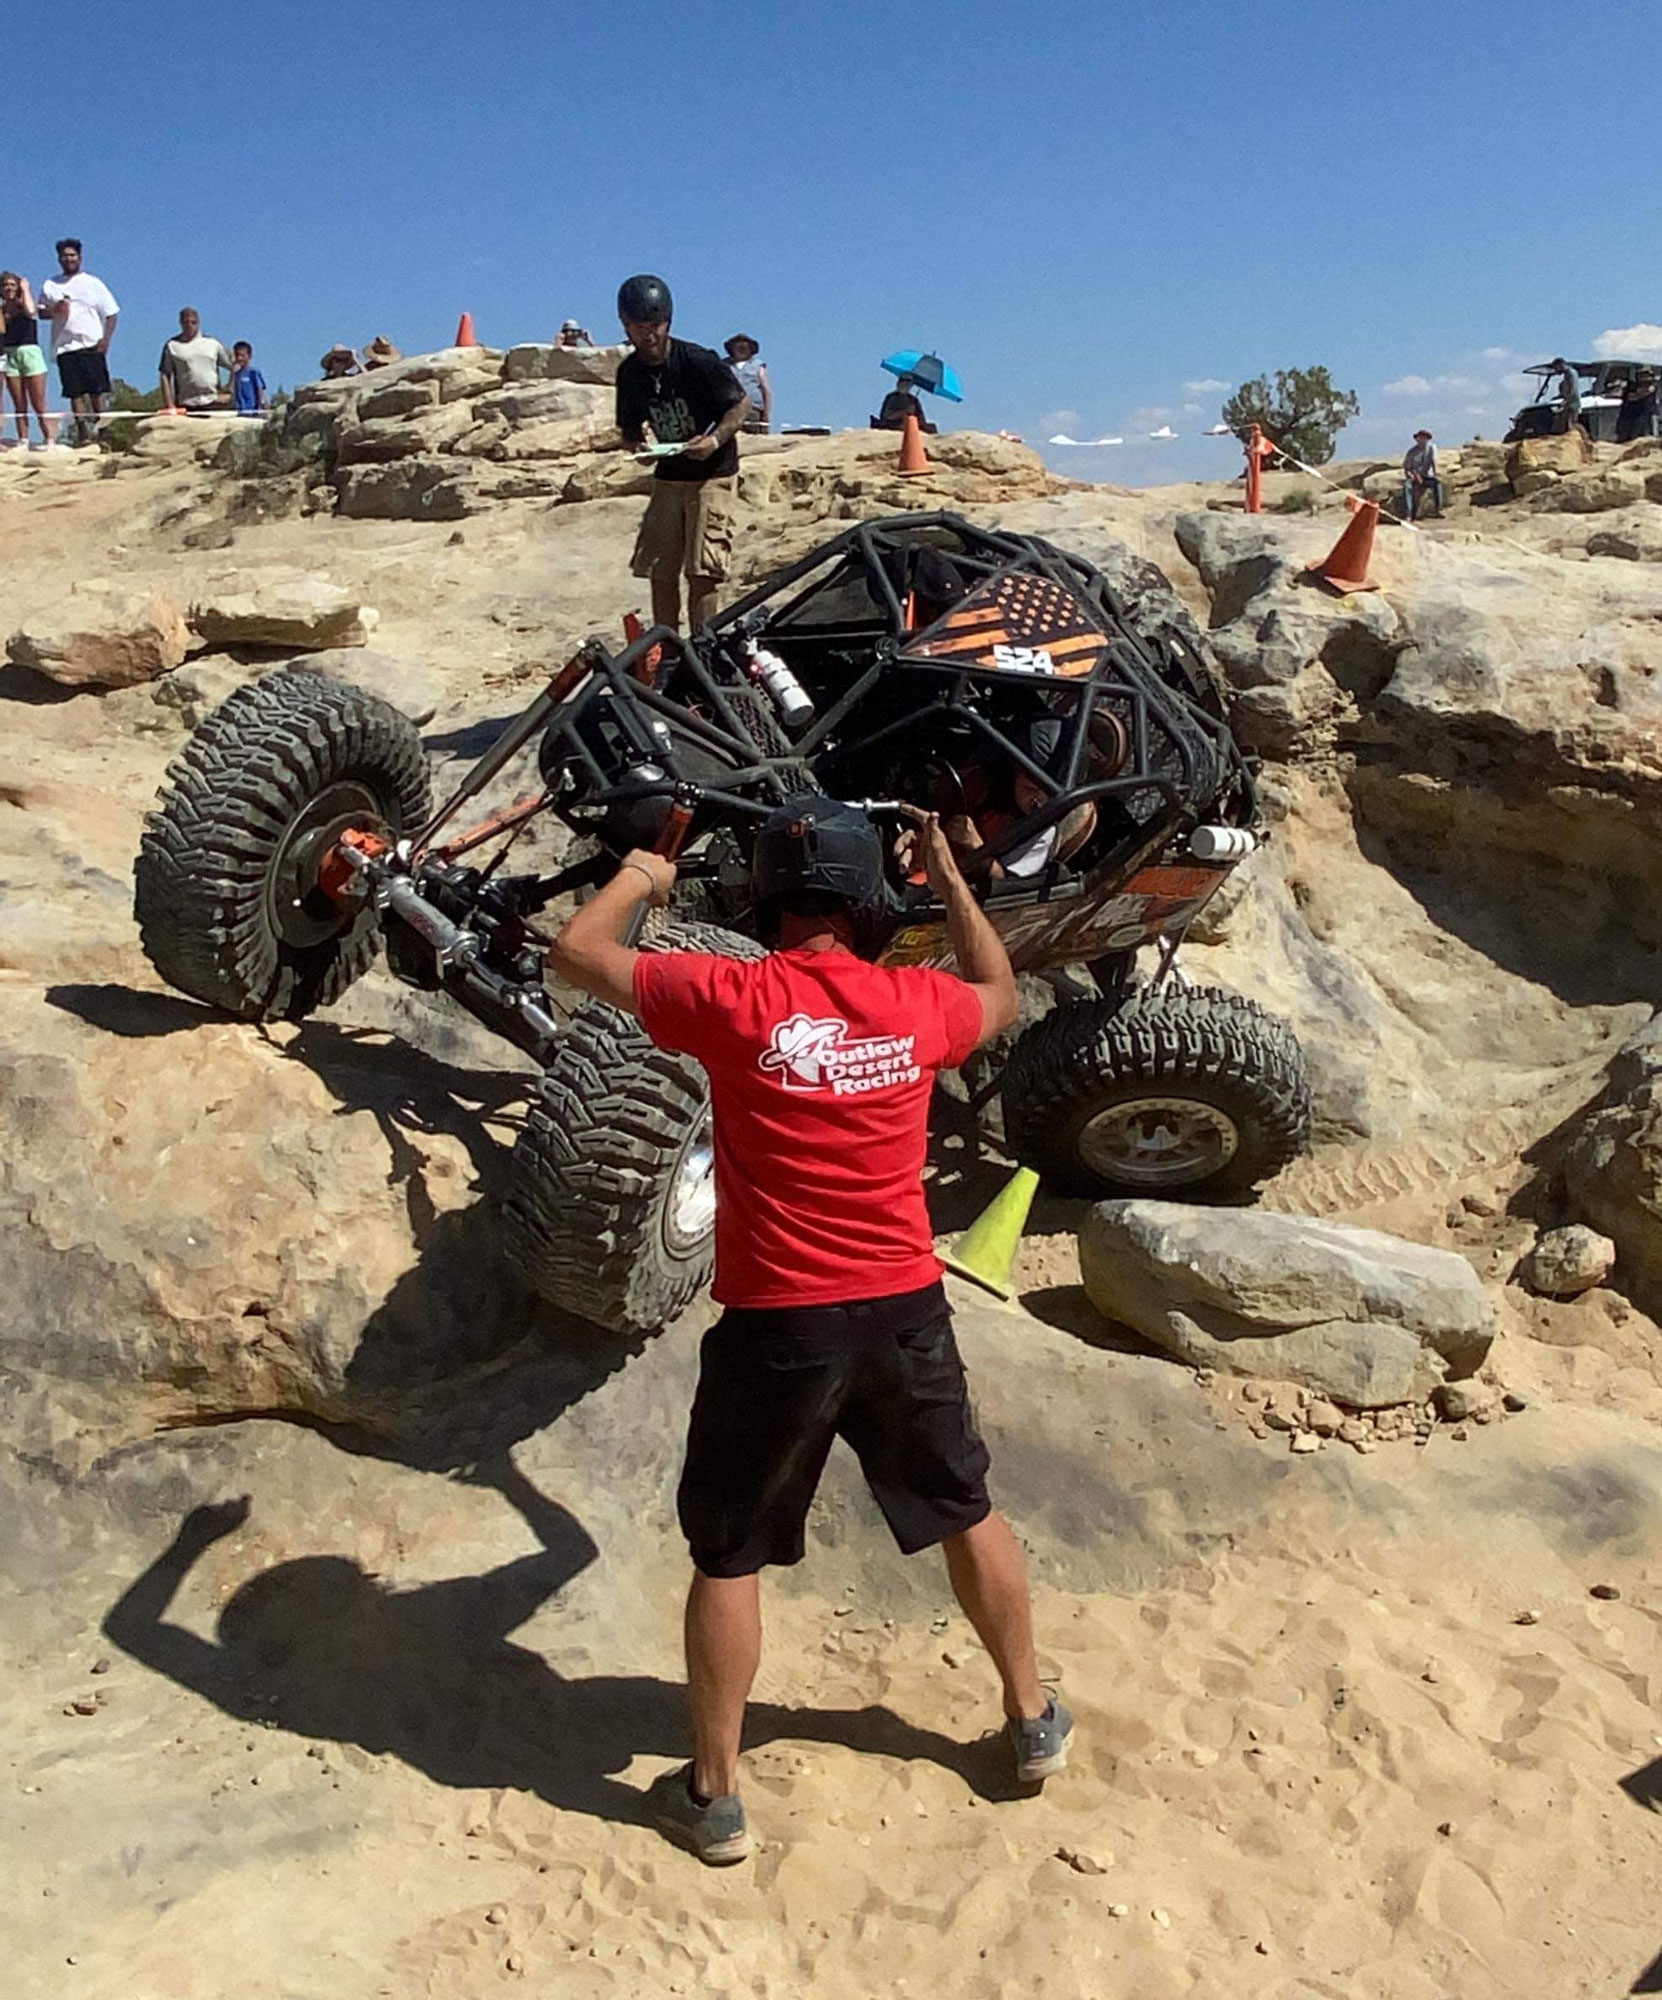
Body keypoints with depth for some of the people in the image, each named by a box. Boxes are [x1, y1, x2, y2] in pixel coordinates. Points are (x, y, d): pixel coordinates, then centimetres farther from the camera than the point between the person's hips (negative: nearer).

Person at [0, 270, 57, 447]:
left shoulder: (24, 304, 4)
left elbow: (30, 311, -21)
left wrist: (25, 290, -9)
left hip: (29, 352, -4)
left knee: (39, 406, -7)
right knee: (19, 406, 2)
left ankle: (50, 439, -8)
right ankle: (22, 441, 2)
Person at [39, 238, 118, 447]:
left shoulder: (93, 283, 8)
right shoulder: (50, 286, 15)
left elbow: (111, 313, 5)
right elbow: (41, 311, 17)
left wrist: (106, 339, -8)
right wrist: (54, 310, -6)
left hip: (92, 345, -2)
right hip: (65, 347, 2)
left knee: (98, 391, -8)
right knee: (75, 393, -2)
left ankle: (101, 431, -6)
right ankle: (83, 433, 1)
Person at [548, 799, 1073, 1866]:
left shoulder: (733, 1000, -13)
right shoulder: (917, 1002, -4)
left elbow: (576, 950, -2)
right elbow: (1001, 997, 21)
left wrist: (635, 879, 17)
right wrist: (953, 877, 28)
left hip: (777, 1327, -3)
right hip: (906, 1312, 3)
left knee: (729, 1557, 14)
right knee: (969, 1515, 24)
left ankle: (715, 1796, 25)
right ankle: (1034, 1722, 41)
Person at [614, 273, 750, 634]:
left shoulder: (699, 361, -14)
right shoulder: (630, 372, 3)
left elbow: (741, 404, -6)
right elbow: (629, 428, 13)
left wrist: (715, 440, -22)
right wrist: (637, 443, -11)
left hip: (713, 474, -5)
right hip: (667, 477, 6)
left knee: (701, 573, -13)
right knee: (660, 573, 3)